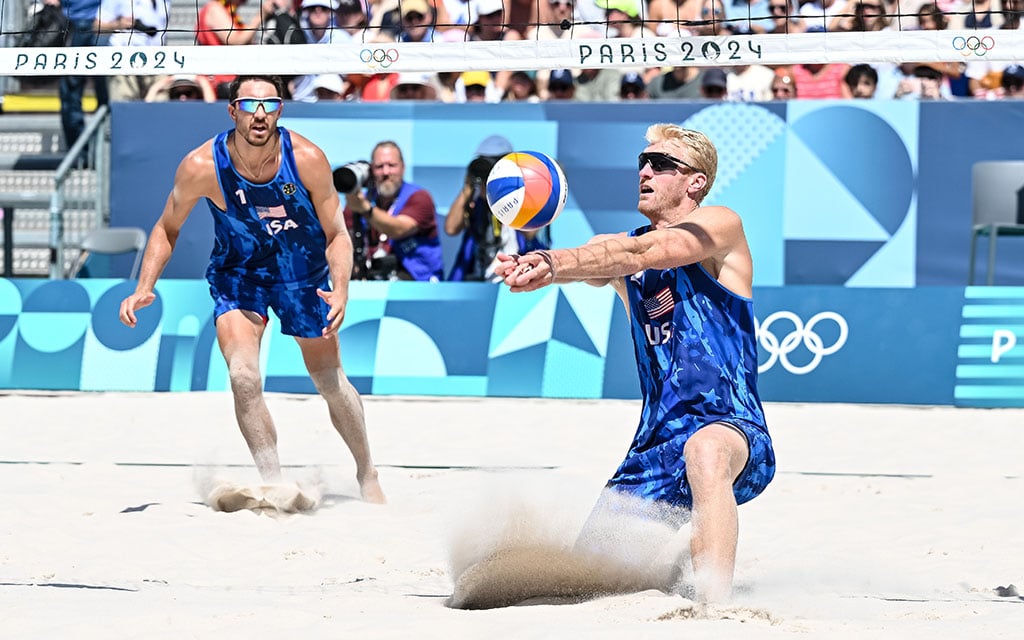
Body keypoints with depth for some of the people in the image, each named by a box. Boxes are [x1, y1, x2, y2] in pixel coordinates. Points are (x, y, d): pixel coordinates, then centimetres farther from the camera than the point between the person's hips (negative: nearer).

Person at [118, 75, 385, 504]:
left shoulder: (308, 159, -26)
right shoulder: (202, 167, -25)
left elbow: (336, 233, -15)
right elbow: (168, 228, -7)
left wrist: (340, 290, -30)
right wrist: (144, 288, -18)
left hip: (304, 275, 0)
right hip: (237, 275, 0)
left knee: (330, 382, 12)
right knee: (244, 376, -22)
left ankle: (366, 473, 35)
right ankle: (273, 482, -14)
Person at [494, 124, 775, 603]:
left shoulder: (720, 225, -2)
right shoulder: (624, 243, 15)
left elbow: (640, 253, -20)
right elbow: (588, 261, -8)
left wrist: (553, 264, -36)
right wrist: (527, 264, -32)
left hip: (732, 427, -7)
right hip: (656, 441, 7)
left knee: (706, 449, -42)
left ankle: (714, 604, -53)